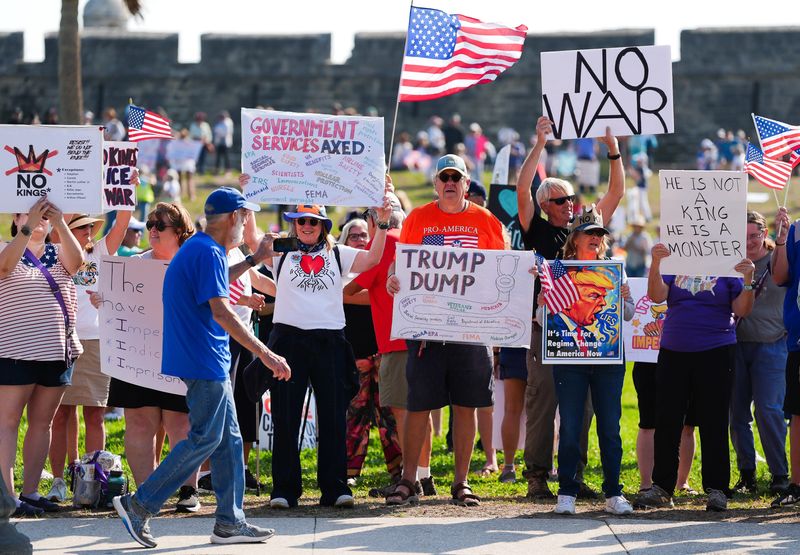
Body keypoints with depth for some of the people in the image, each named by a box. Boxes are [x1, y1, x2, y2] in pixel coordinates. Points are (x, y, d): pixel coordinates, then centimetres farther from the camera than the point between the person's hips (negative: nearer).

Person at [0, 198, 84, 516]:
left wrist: (60, 224, -23)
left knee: (42, 422, 8)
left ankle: (30, 492, 14)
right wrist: (27, 228, -31)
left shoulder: (58, 254, 13)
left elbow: (77, 260, -9)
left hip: (57, 351, 5)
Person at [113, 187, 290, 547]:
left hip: (209, 362, 10)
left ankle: (230, 522, 13)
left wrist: (252, 260, 41)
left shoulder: (198, 248, 15)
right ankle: (139, 505, -5)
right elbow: (220, 311, -25)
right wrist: (264, 353, -27)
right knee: (205, 440, -7)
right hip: (204, 363, -10)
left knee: (228, 439, 11)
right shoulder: (208, 252, -16)